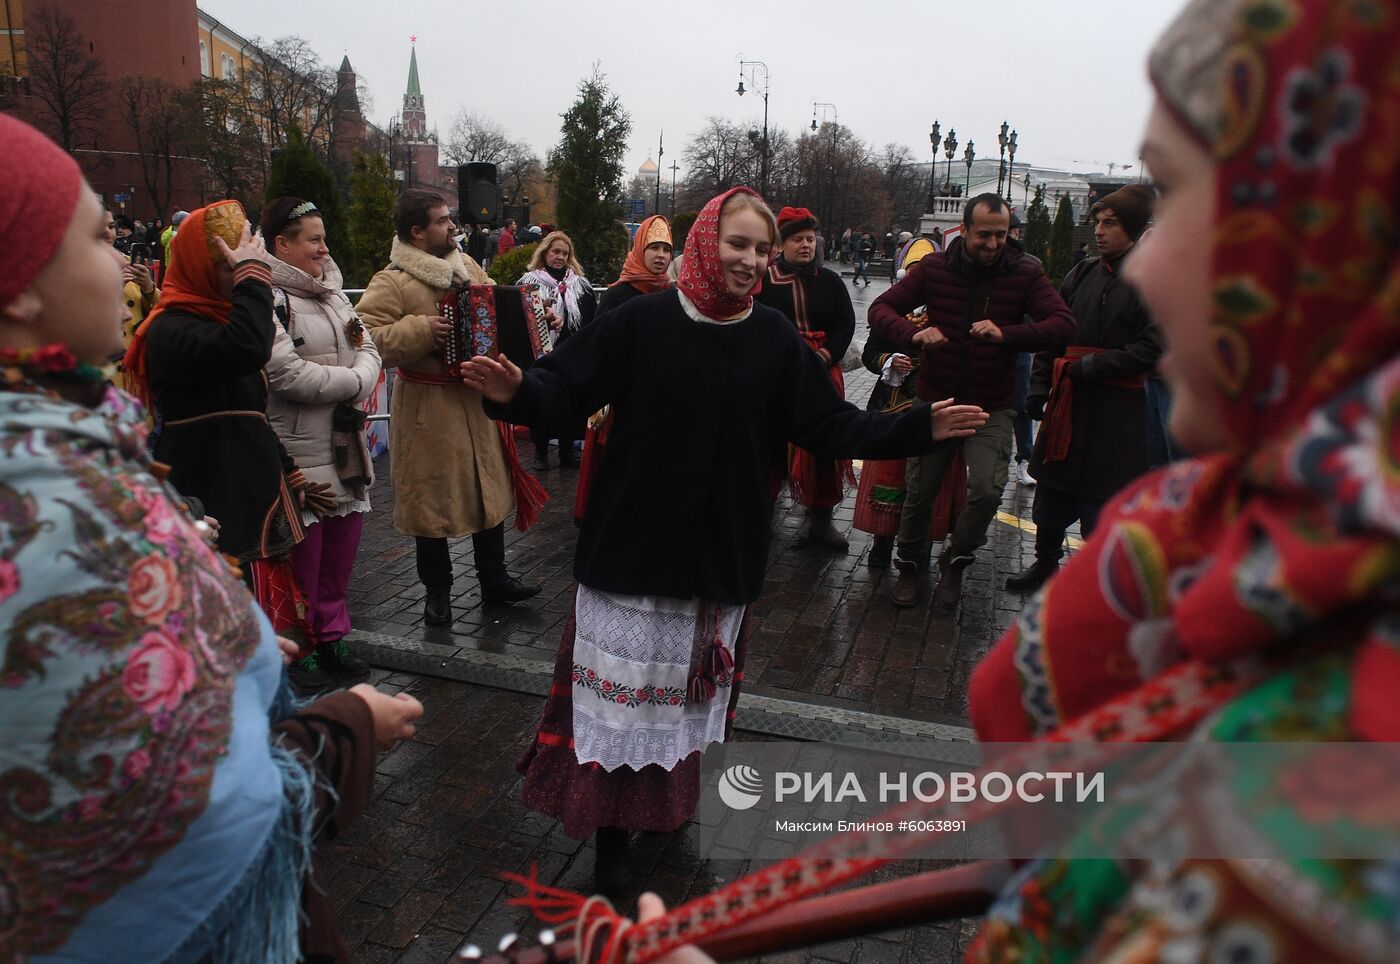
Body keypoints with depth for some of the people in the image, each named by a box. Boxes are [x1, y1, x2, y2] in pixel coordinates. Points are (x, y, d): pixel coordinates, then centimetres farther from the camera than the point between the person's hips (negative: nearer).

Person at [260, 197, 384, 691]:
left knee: (342, 544, 15)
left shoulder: (331, 291, 13)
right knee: (302, 554, 3)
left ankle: (330, 637, 31)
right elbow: (289, 373, -24)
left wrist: (361, 382, -10)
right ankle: (297, 649, 21)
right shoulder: (268, 297, -14)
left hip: (346, 444, 8)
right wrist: (353, 381, -13)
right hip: (297, 451, -8)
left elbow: (368, 348, 11)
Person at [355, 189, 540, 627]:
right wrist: (420, 330, -27)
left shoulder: (466, 266, 9)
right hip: (427, 408, -6)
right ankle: (437, 591, 22)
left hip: (478, 399, 7)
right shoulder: (391, 282, -13)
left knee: (490, 489, 14)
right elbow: (367, 337, -22)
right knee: (433, 499, 5)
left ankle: (494, 579, 30)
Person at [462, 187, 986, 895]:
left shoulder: (775, 339, 0)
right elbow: (568, 388, -9)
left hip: (722, 550, 3)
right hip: (633, 543, -2)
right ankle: (614, 827, 26)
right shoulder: (641, 322, -8)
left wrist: (919, 428, -7)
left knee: (692, 686, 18)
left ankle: (672, 797, 42)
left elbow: (829, 425, 1)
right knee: (624, 687, 7)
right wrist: (517, 392, -30)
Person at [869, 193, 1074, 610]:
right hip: (935, 400, 1)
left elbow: (1063, 323, -16)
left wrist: (1006, 334, -33)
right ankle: (910, 565, 33)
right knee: (920, 491, 7)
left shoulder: (1025, 275, -6)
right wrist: (914, 335, -27)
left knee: (987, 489, -17)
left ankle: (955, 561, 12)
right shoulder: (934, 268, -3)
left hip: (991, 407, -1)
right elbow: (880, 309, -5)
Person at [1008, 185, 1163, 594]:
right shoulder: (1083, 274, 10)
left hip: (1115, 410, -5)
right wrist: (1039, 386, 5)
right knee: (1052, 491, 14)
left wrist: (1091, 367, -16)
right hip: (1068, 399, 5)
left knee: (1098, 502, 1)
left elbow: (1150, 350, -12)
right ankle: (1045, 564, 32)